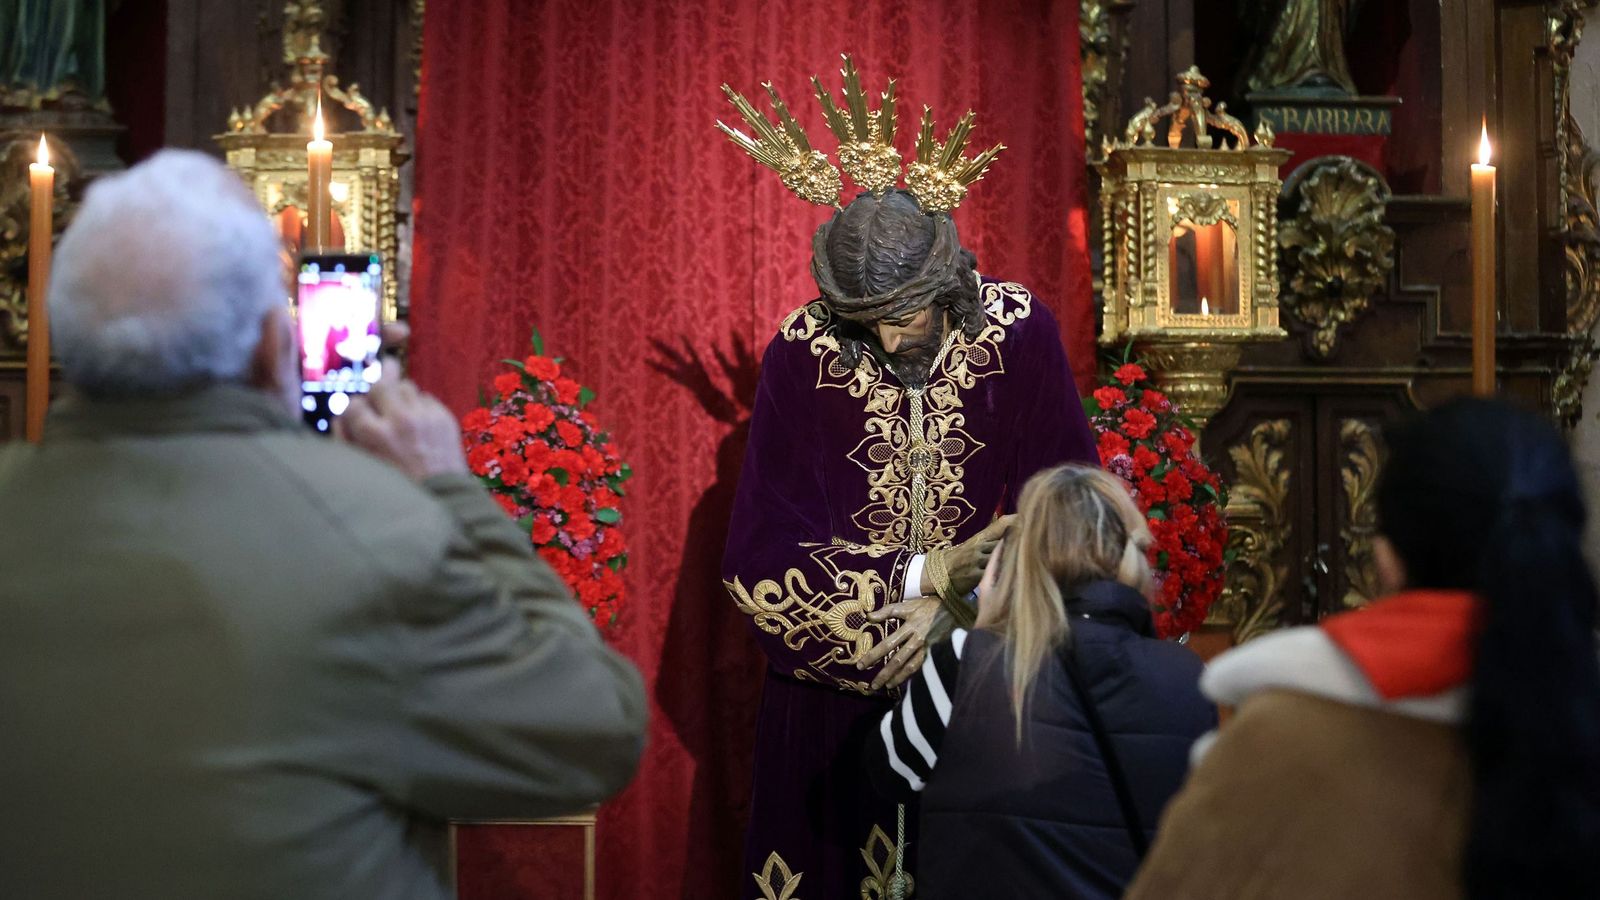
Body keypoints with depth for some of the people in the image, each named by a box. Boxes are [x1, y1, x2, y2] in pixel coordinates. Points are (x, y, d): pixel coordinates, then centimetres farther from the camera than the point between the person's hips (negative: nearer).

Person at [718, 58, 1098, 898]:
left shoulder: (1020, 333, -10)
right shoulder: (802, 355, -13)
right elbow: (759, 559, -13)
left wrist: (953, 607, -17)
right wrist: (922, 577, -19)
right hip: (832, 688, 0)